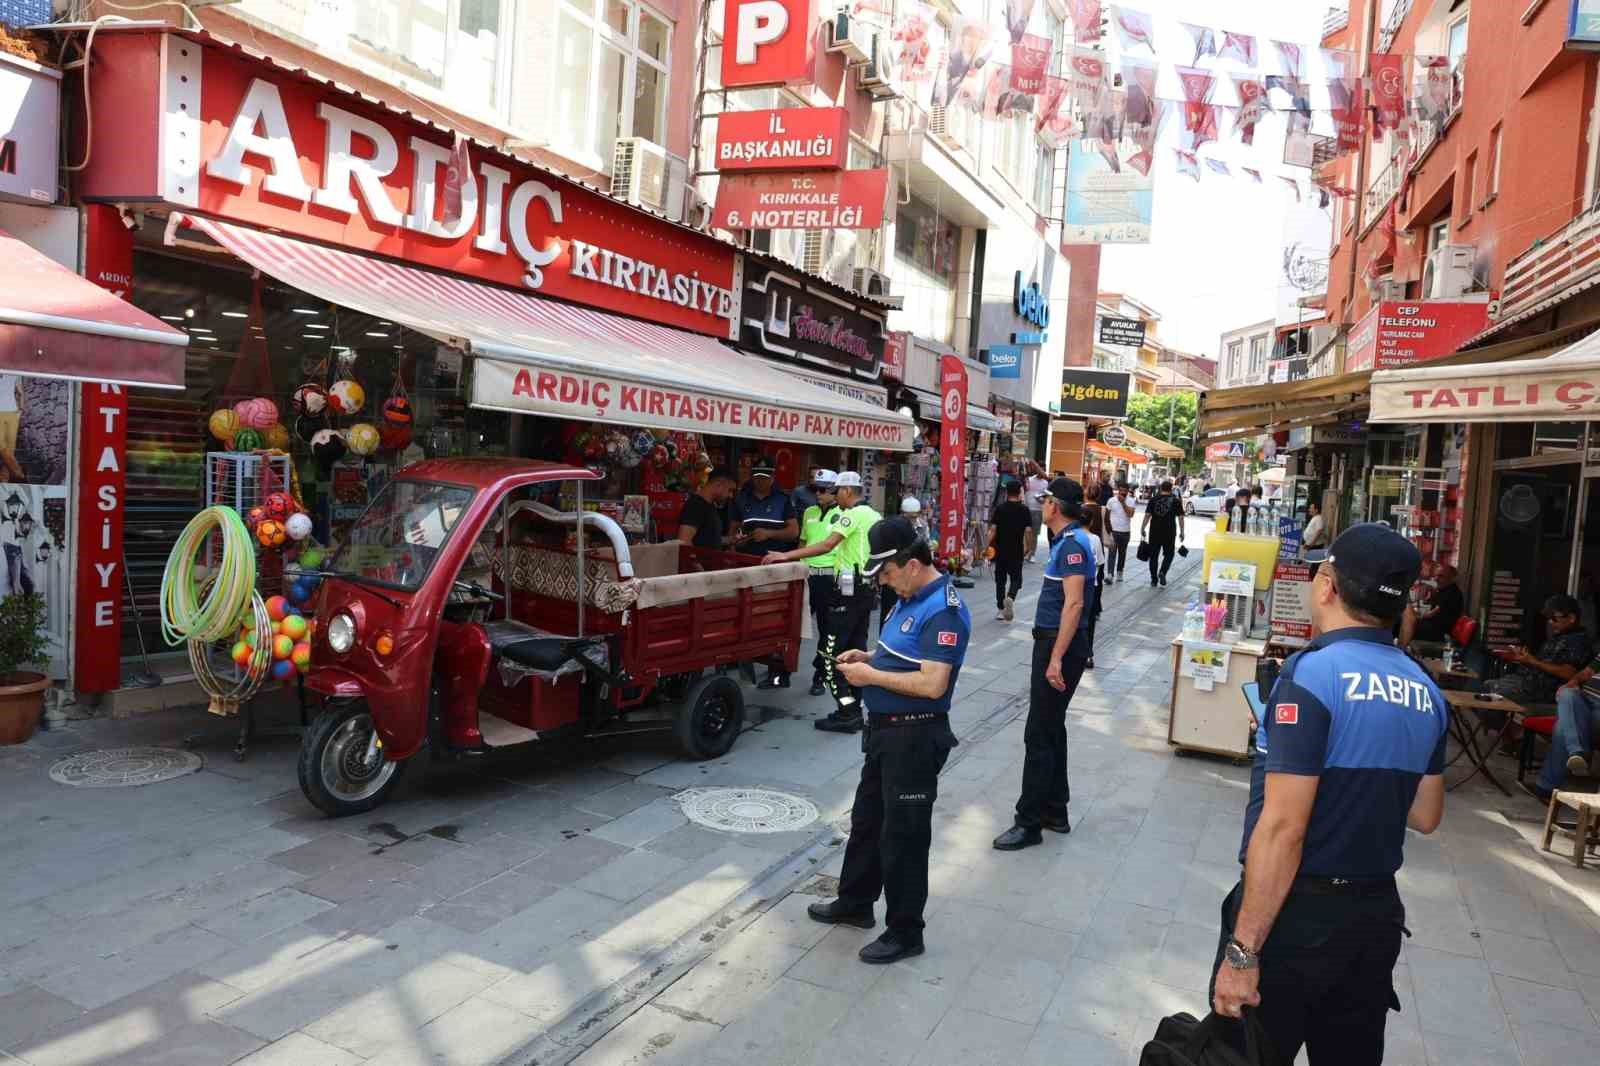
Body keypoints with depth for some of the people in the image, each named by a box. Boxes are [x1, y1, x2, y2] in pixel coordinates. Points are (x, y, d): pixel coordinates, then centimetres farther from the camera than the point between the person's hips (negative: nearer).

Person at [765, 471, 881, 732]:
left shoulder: (852, 514, -13)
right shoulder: (874, 516, 15)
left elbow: (827, 545, -24)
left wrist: (786, 556, -26)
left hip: (849, 588, -9)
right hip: (867, 588, 9)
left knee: (833, 652, -6)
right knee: (857, 649, 11)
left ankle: (846, 714, -8)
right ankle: (855, 712, 15)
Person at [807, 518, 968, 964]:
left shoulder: (942, 610, -23)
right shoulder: (910, 598, 8)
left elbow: (932, 683, -29)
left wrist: (871, 676, -20)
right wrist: (867, 657, 4)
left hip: (915, 738, -10)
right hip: (886, 729, 10)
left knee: (902, 836, 4)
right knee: (867, 819, 22)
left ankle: (905, 933, 21)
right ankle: (855, 903, 41)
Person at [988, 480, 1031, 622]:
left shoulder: (999, 509, -4)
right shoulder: (1024, 510, -4)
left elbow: (993, 529, -8)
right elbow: (1027, 531, -4)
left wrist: (989, 546, -1)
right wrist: (1026, 546, 10)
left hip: (1000, 550, 1)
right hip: (1017, 551, -1)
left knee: (1000, 579, 12)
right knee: (1016, 578, 9)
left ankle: (1000, 609, 14)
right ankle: (1010, 598, -20)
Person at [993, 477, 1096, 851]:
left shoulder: (1072, 544, -18)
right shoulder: (1070, 540, 13)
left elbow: (1074, 603, -26)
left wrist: (1056, 659, -28)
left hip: (1059, 645, -11)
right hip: (1053, 642, 11)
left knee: (1040, 735, -5)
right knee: (1052, 729, 17)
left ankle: (1029, 822, 2)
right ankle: (1055, 810, 27)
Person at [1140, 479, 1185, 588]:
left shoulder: (1153, 500, 2)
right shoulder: (1175, 501, 1)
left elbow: (1147, 515, -2)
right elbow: (1180, 517, 1)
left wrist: (1142, 528, 2)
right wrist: (1182, 531, 8)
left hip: (1154, 532, 1)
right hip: (1169, 533, -1)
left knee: (1154, 555, 9)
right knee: (1168, 554, 13)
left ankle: (1153, 579, 11)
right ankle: (1162, 572, -10)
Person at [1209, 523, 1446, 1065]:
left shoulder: (1312, 674, -20)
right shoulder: (1426, 692, 3)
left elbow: (1283, 829, -23)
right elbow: (1425, 817, 14)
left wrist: (1243, 952, -19)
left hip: (1297, 913, -7)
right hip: (1377, 915, 7)